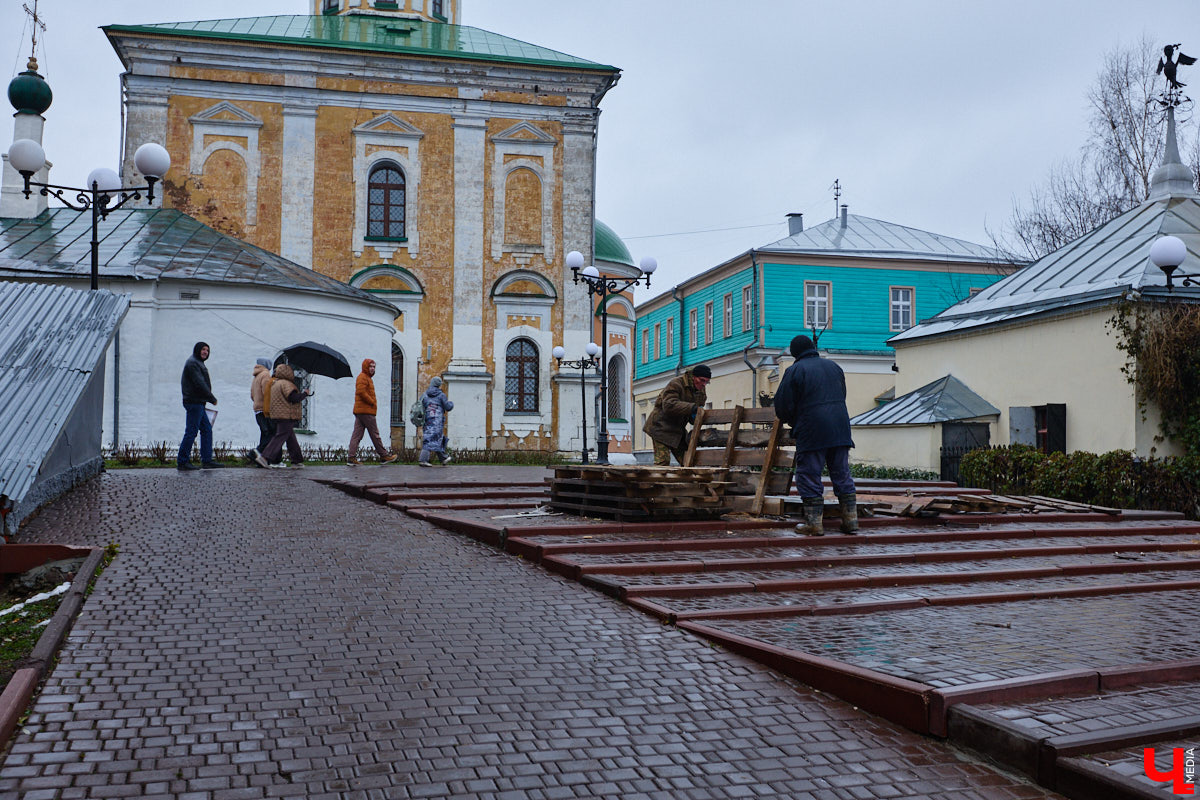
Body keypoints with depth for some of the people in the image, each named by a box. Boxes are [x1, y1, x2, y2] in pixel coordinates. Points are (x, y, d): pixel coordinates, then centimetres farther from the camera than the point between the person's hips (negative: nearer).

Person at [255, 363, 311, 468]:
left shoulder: (274, 383, 17)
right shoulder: (285, 383, -14)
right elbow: (294, 398, -23)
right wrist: (304, 393, -7)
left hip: (277, 415, 10)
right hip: (287, 416, -10)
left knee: (291, 438, 15)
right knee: (280, 437, -11)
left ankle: (297, 460, 19)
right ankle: (264, 457, -18)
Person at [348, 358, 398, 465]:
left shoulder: (367, 378, 24)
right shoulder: (363, 377, -8)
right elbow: (361, 392, -20)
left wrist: (372, 403, 10)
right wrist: (372, 403, -14)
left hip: (359, 411, 10)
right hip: (365, 411, -10)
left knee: (357, 435, 3)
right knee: (375, 434, -3)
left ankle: (351, 457, -1)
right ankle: (384, 456, 2)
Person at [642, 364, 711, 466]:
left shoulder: (701, 392, 7)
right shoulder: (676, 384, -17)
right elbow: (669, 405, -31)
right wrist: (692, 408, -35)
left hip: (677, 430, 8)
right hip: (661, 426, -8)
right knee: (663, 461, -15)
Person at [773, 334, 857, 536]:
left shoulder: (794, 371, -3)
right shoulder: (833, 366, 16)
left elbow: (782, 406, -4)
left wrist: (792, 421, 17)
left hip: (811, 433, -6)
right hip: (840, 429, 6)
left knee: (809, 476, 1)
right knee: (842, 475, 11)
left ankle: (814, 523, 0)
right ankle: (851, 521, 11)